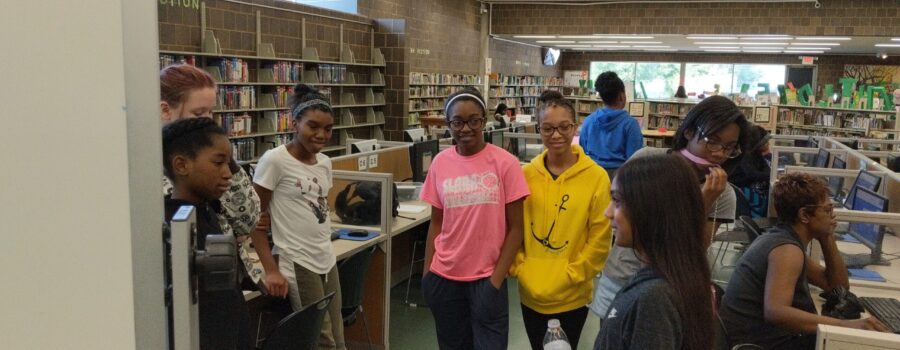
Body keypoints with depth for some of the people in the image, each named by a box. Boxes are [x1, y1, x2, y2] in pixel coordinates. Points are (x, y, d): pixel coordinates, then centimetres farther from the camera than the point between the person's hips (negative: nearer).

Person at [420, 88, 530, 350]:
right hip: (444, 277, 3)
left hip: (487, 278, -3)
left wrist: (496, 280, -9)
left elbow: (515, 228, -6)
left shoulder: (504, 162, -9)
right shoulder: (440, 163, 0)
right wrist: (427, 272, 2)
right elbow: (436, 223, 8)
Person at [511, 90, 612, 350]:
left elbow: (600, 239, -8)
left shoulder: (596, 177, -10)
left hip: (573, 295, -2)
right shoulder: (525, 174, -3)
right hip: (531, 293, 2)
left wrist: (570, 276, -10)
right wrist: (520, 269, -4)